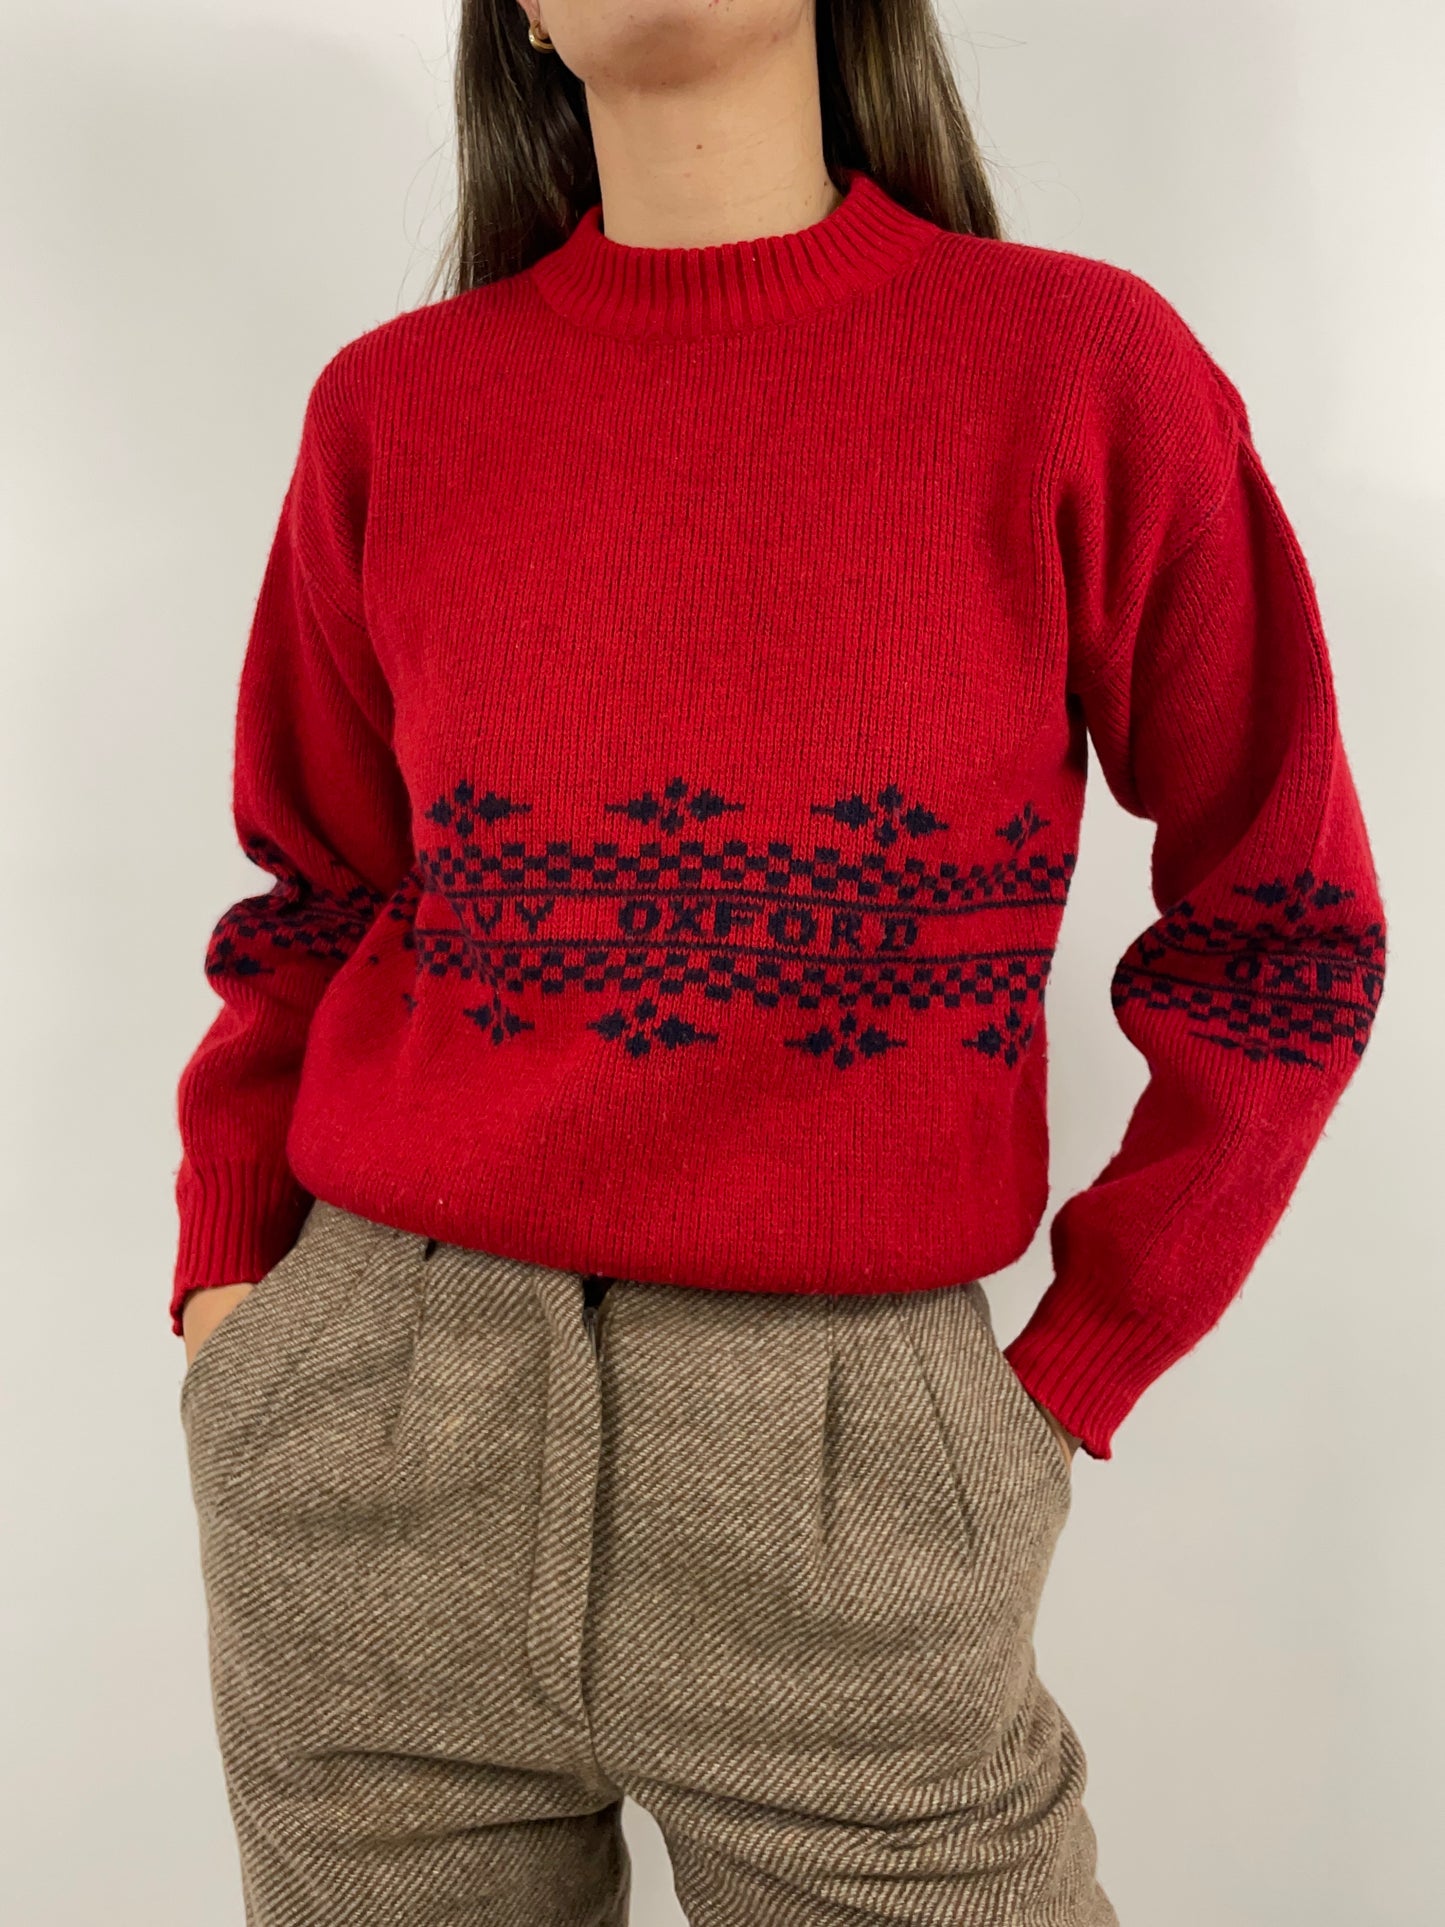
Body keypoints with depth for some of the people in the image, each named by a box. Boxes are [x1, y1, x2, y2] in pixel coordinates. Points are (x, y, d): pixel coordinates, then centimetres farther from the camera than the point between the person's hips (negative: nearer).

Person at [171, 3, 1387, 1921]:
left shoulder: (1081, 365, -4)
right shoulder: (395, 404, 3)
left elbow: (1280, 927, 2)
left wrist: (1072, 1381, 0)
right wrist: (228, 1263, 3)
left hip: (846, 1478, -1)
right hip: (368, 1462, 3)